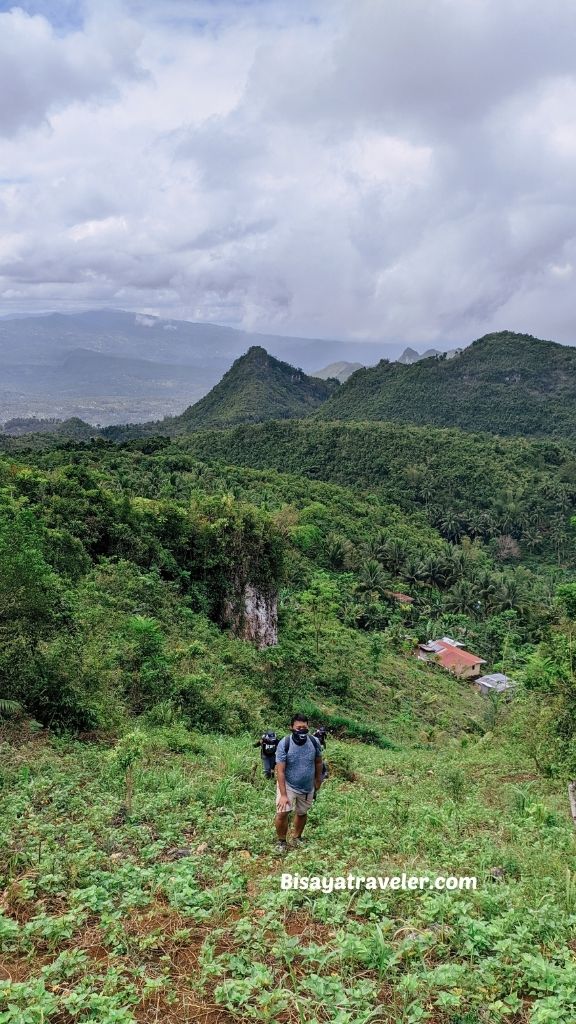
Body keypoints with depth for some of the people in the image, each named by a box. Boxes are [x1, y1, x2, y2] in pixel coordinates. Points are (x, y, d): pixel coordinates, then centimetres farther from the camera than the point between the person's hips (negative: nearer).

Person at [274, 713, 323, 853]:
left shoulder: (314, 742, -16)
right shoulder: (284, 744, -25)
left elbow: (318, 762, 3)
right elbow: (280, 771, -23)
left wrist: (318, 781, 12)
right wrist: (283, 795, -27)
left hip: (307, 787, 3)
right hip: (288, 785, -3)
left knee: (302, 813, 16)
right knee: (282, 813, -17)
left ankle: (297, 838, 42)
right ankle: (281, 841, 7)